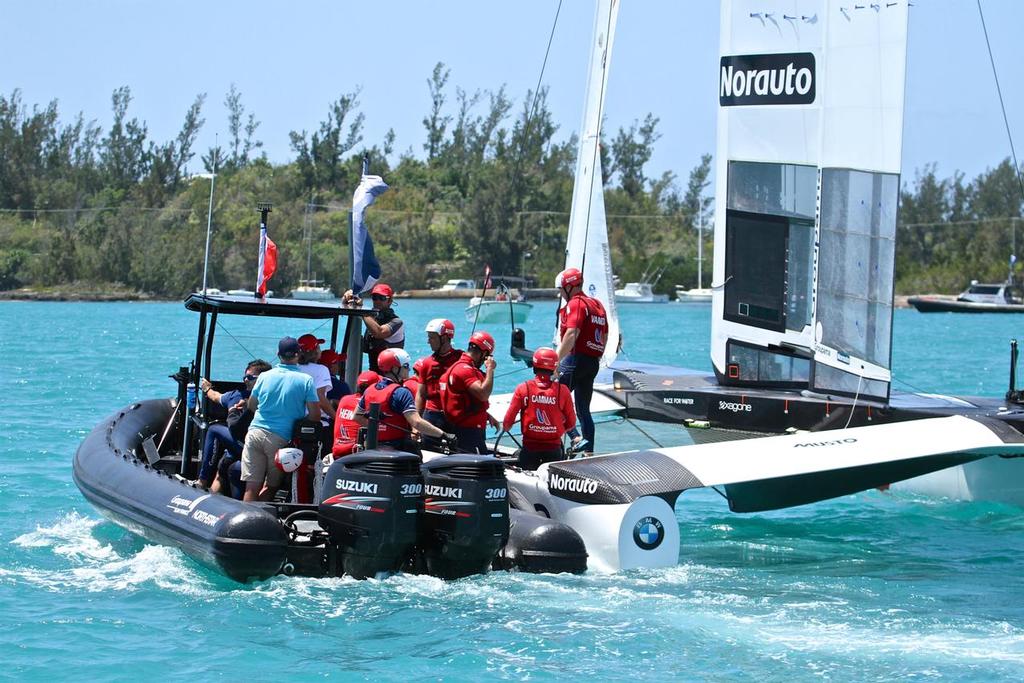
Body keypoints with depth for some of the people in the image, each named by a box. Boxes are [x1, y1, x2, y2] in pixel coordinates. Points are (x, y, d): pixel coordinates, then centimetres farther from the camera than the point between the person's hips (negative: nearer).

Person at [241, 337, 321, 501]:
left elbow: (251, 405, 20)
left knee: (252, 486, 1)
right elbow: (315, 415, -6)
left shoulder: (264, 376, 6)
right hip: (281, 437, -2)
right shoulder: (306, 380, -4)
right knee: (271, 487, 11)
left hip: (255, 432, 2)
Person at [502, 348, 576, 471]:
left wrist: (506, 427, 19)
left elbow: (508, 420, -4)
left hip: (530, 447, 0)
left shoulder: (523, 389, -8)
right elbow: (571, 423, 2)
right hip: (553, 447, 0)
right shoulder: (562, 390, -7)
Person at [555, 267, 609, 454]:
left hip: (576, 359, -9)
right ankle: (589, 451, 9)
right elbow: (604, 338, 23)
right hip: (593, 363, 9)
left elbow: (572, 335, -21)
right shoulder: (597, 305, 20)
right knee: (583, 409, 12)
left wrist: (557, 360, -23)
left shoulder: (575, 304, -8)